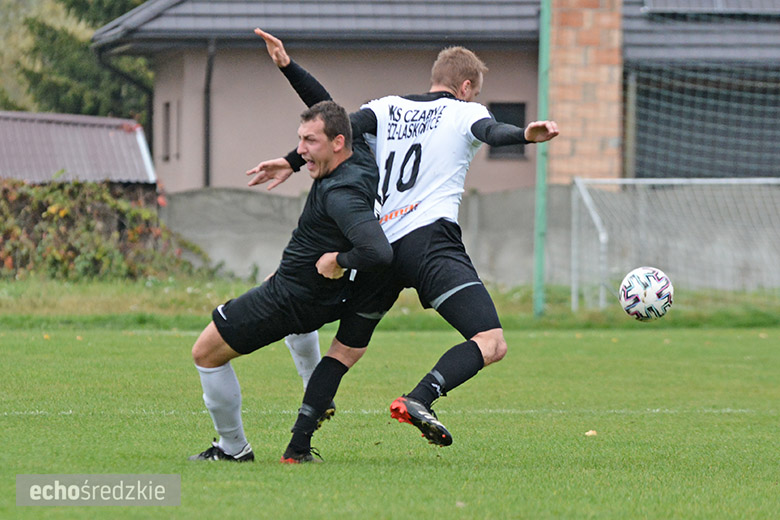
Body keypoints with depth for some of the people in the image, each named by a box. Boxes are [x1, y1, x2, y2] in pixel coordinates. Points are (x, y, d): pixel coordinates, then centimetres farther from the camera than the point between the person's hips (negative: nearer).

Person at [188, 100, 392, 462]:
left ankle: (233, 448, 14)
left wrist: (340, 261, -32)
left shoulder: (340, 195, -35)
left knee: (206, 353, 2)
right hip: (331, 297, 10)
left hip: (289, 300, -10)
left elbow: (378, 252, -47)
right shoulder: (361, 157, -8)